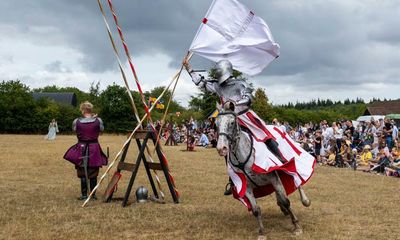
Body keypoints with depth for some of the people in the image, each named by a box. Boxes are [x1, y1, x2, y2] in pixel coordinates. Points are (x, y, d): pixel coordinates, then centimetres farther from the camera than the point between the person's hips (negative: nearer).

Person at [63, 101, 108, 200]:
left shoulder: (77, 121, -8)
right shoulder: (98, 121, -7)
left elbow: (74, 129, 9)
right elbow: (101, 129, 10)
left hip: (81, 149, -1)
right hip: (94, 149, 1)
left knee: (83, 173, 9)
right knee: (93, 174, 10)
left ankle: (84, 195, 10)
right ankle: (93, 194, 14)